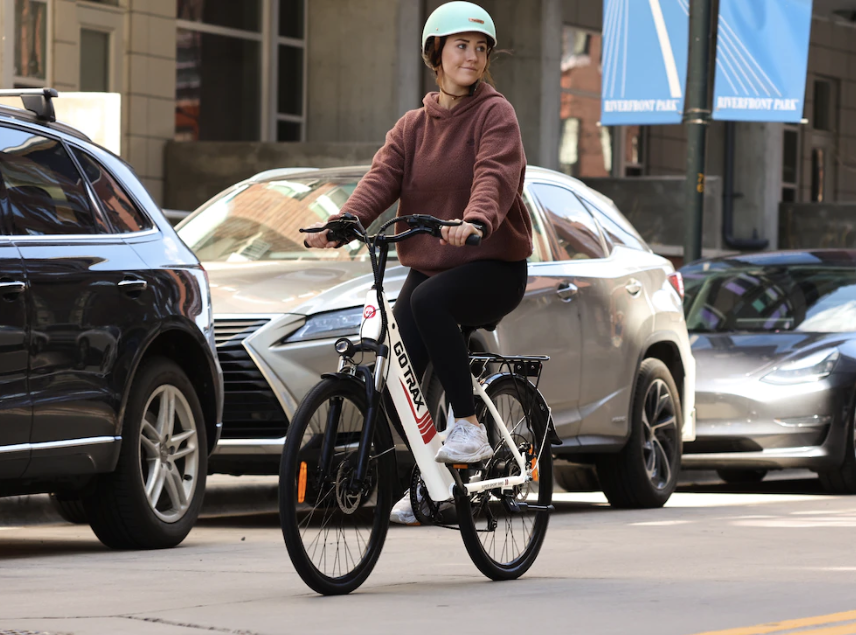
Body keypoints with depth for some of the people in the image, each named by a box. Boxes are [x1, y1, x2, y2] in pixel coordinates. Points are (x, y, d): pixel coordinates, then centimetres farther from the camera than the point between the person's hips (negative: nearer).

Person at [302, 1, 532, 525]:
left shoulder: (494, 113, -3)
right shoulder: (412, 127, 12)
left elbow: (494, 175, -22)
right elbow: (383, 177, -3)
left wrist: (475, 222, -43)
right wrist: (344, 223, -23)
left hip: (493, 265, -5)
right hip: (428, 264, 5)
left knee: (430, 301, -36)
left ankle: (470, 428, -28)